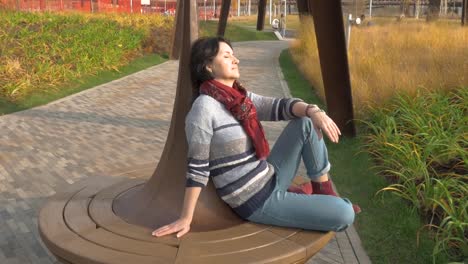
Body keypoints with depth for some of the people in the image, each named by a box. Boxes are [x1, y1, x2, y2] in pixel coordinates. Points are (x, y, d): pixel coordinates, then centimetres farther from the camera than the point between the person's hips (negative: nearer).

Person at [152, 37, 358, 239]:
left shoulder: (240, 97, 5)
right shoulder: (204, 107, -19)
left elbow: (279, 106, -2)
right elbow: (197, 167, -17)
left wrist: (313, 111, -22)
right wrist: (186, 218, -15)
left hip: (270, 178, 9)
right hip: (257, 202, -8)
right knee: (344, 214, -15)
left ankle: (323, 191, 10)